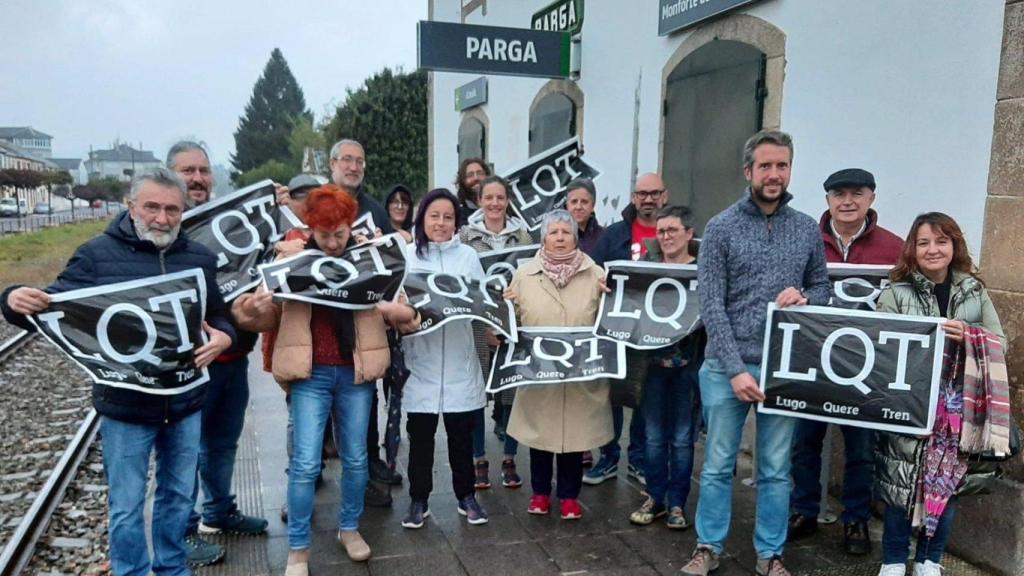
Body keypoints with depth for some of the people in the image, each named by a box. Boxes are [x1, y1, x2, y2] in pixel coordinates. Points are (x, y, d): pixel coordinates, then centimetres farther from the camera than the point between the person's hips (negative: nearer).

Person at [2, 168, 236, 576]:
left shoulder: (200, 258, 4)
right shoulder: (97, 254, -6)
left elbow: (219, 315, 10)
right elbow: (56, 309, -4)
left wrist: (223, 336, -12)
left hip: (186, 402, 3)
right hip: (125, 405, -3)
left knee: (179, 494, 20)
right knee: (126, 507, 9)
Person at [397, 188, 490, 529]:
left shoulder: (468, 257, 7)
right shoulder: (406, 256, 1)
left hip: (458, 363, 1)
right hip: (420, 362, -1)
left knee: (462, 434, 10)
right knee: (420, 435, 7)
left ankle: (466, 496, 27)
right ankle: (419, 500, 23)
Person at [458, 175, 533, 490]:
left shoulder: (522, 234, 5)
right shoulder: (467, 234, 1)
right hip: (478, 323, -1)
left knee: (513, 390, 6)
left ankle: (509, 460, 22)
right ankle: (479, 461, 19)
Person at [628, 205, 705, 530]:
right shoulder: (647, 266, 8)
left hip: (687, 364, -2)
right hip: (653, 360, 2)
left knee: (682, 437, 7)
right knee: (654, 436, 9)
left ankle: (677, 503, 19)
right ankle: (655, 498, 23)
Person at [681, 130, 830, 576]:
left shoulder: (808, 230, 7)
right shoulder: (721, 228, -4)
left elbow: (823, 288, 16)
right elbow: (711, 305, -8)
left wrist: (804, 298, -10)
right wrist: (736, 369, -14)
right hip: (727, 367, -2)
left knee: (776, 469, 11)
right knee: (718, 464, 8)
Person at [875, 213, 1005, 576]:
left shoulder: (974, 291, 8)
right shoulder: (896, 293, -2)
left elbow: (999, 341, 8)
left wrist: (967, 337, -12)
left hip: (959, 406, 3)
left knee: (949, 483, 9)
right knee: (902, 481, 2)